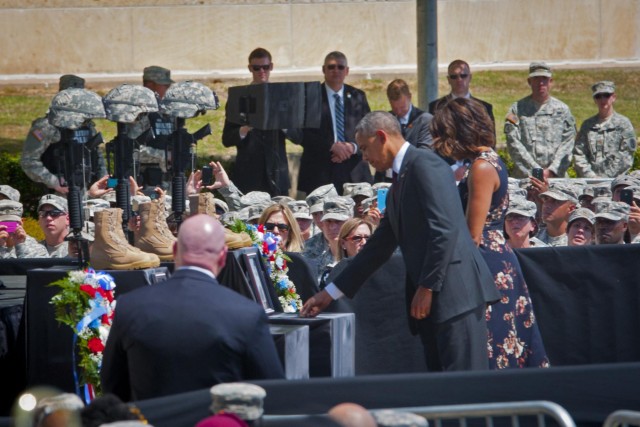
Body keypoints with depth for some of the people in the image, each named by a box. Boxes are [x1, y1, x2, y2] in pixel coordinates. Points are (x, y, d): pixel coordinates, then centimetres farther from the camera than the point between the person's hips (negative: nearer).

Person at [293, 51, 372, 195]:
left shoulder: (357, 97, 14)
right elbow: (299, 135, -4)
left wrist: (353, 147, -8)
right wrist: (332, 146, -13)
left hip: (353, 171, 2)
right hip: (319, 172, -2)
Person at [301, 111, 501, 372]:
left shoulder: (424, 164, -6)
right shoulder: (398, 187, 24)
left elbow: (445, 230, -16)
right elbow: (378, 247, 29)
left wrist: (427, 287, -16)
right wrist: (330, 293, 28)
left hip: (456, 291, -10)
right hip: (430, 300, 10)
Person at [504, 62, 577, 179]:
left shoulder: (563, 109, 13)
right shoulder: (517, 109, 8)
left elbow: (567, 143, 7)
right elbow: (514, 144, 0)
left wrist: (551, 170, -6)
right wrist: (536, 170, -8)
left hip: (556, 177, 1)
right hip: (525, 177, -1)